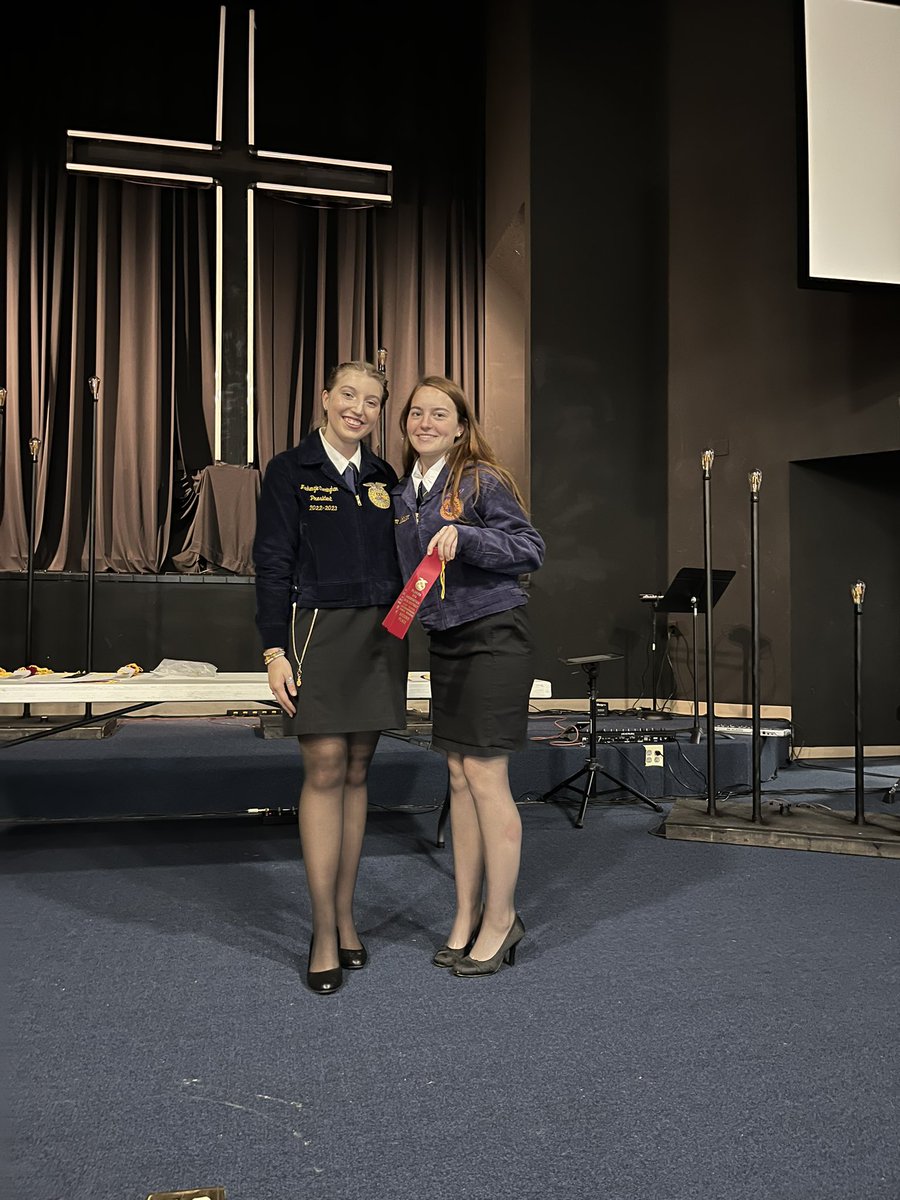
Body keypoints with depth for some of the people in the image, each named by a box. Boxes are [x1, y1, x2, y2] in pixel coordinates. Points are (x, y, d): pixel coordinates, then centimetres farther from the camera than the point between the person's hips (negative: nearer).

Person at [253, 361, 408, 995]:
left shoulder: (383, 477, 12)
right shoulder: (290, 471, -1)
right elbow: (272, 564, -5)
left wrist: (401, 630, 11)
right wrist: (275, 650, -11)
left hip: (380, 635, 4)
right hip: (318, 631, -4)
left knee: (356, 773, 9)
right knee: (325, 771, -5)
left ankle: (345, 914, 20)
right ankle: (325, 933, 5)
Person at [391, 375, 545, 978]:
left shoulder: (483, 480, -9)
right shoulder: (403, 491, 11)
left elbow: (531, 549, -12)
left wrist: (465, 536, -24)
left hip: (494, 638, -7)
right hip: (444, 643, 7)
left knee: (485, 777, -5)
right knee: (460, 778, 10)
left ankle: (501, 917, 11)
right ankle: (467, 915, 20)